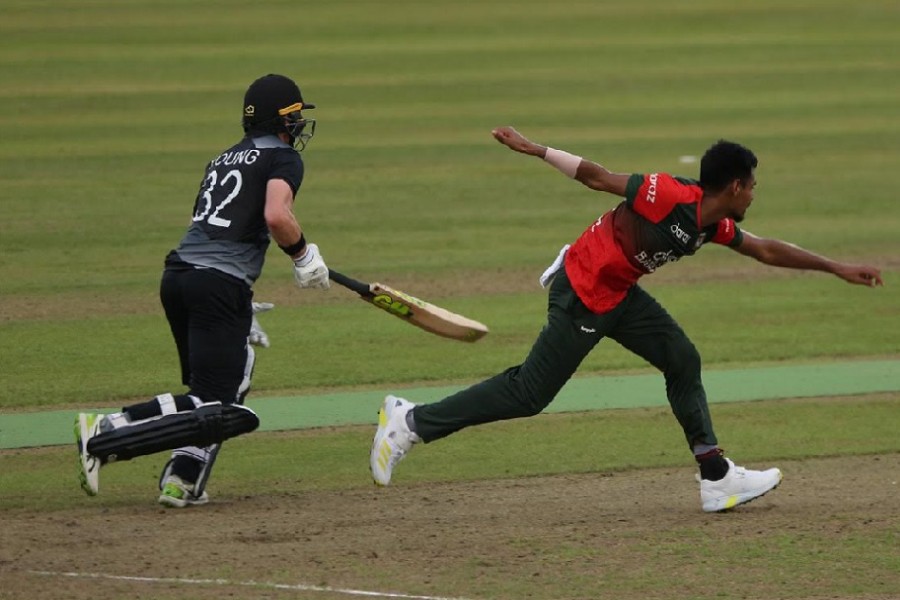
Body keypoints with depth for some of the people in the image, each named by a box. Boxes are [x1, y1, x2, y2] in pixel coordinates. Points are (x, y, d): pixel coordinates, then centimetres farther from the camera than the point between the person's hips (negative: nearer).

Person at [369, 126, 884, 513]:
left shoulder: (715, 226, 5)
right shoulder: (671, 196, -23)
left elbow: (766, 250, 18)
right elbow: (598, 176, -19)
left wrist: (837, 269, 20)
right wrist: (536, 151, -20)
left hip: (617, 294, 9)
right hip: (582, 294, -9)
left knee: (682, 361, 6)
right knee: (529, 394, -6)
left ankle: (718, 479, 8)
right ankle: (412, 422, 1)